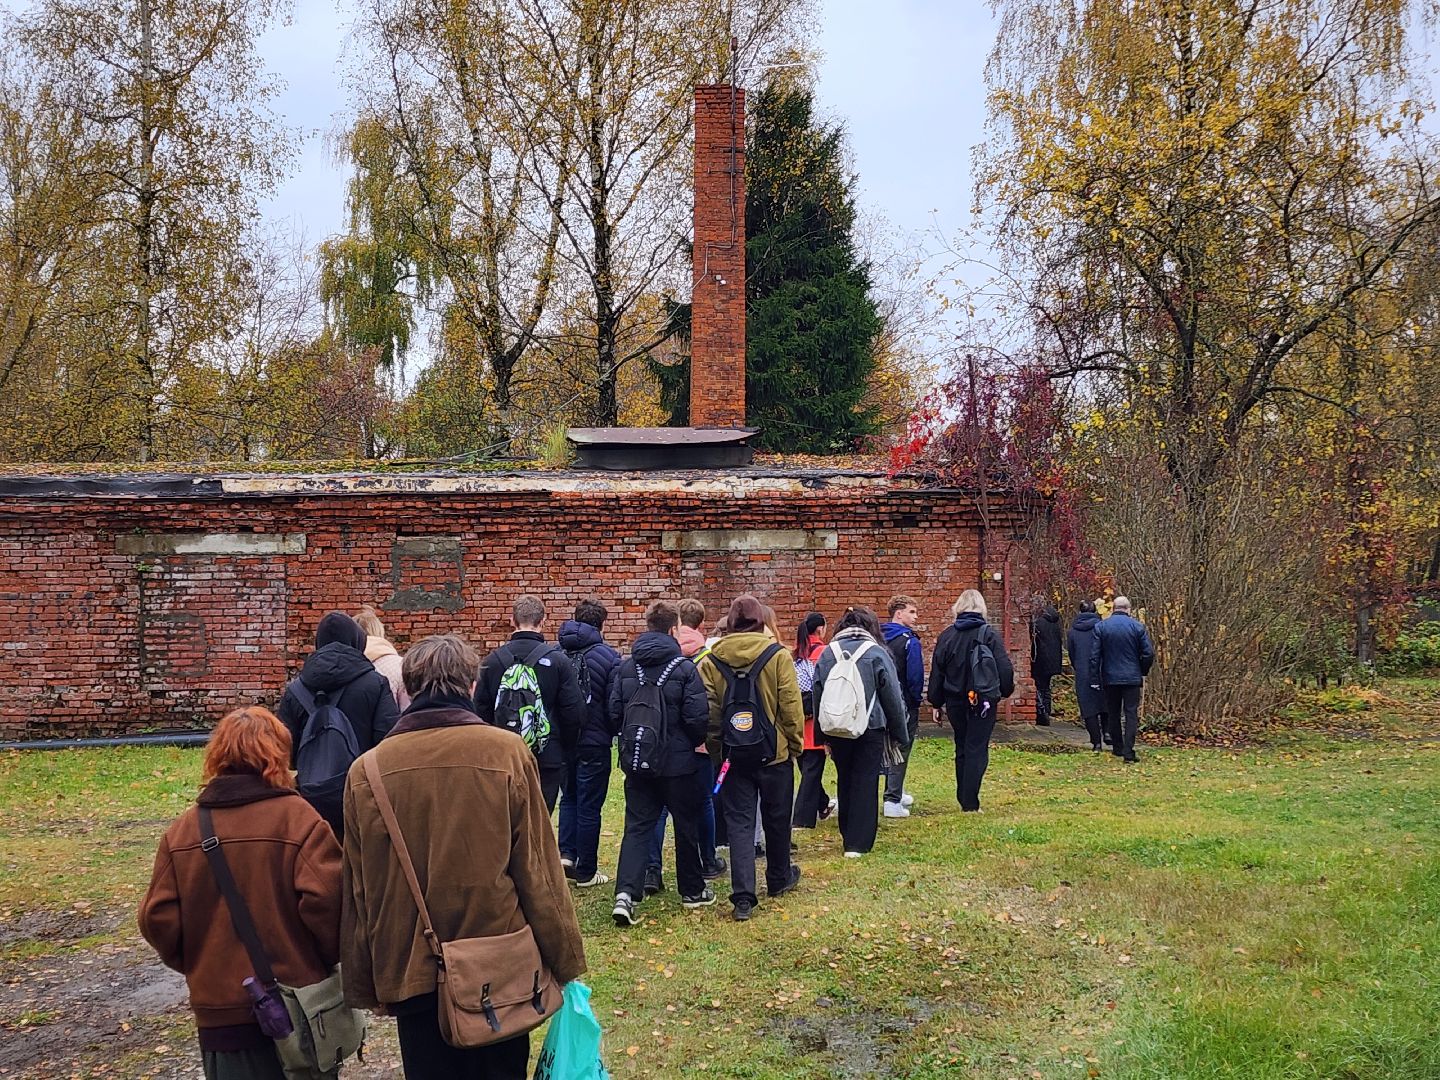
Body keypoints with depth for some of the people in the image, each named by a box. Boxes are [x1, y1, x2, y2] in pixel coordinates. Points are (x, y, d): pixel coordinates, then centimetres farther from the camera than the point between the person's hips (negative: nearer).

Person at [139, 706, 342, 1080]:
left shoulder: (182, 831, -1)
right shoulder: (299, 818, -13)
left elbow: (159, 919, -2)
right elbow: (326, 903, -20)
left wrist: (197, 966, 15)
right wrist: (332, 961, -2)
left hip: (221, 1010, 3)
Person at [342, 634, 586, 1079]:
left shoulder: (367, 769, -5)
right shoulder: (507, 752, -11)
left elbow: (358, 891, 1)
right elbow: (538, 870, -8)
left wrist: (362, 984, 12)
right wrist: (565, 961, 3)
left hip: (410, 972, 2)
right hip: (499, 967, -1)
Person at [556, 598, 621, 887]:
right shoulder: (608, 657, -12)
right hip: (594, 743, -4)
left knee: (569, 798, 22)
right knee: (589, 806, 5)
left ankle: (566, 853, 9)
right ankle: (586, 872, 12)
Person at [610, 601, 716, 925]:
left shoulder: (625, 667, -1)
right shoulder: (684, 668, -13)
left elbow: (614, 713, 1)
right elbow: (697, 717, -14)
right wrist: (698, 741, 7)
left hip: (636, 762, 3)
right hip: (678, 762, -3)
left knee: (637, 826, 7)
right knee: (686, 825, 13)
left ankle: (626, 892, -10)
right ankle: (692, 891, 26)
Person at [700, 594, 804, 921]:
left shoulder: (711, 660, -4)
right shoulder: (776, 655, -10)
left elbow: (709, 711, -3)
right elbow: (791, 705, -8)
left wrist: (716, 750, 7)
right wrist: (795, 744, 4)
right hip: (775, 753, -1)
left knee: (739, 822, 4)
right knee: (776, 818, 17)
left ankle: (743, 896, -5)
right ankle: (779, 878, 36)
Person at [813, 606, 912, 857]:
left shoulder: (827, 654, 2)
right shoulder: (877, 653, -8)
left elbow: (817, 696, 8)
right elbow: (893, 697, -4)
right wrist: (900, 734, 6)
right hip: (870, 728, -3)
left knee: (845, 780, 19)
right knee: (865, 782, 4)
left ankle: (847, 835, 30)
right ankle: (858, 843, 2)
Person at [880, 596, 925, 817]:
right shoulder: (910, 641, -15)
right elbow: (916, 676, -17)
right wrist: (917, 699, -1)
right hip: (904, 703, -7)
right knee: (901, 750, 0)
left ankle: (896, 792, 31)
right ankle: (893, 801, -1)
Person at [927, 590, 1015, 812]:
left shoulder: (947, 635, 0)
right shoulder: (989, 634, -8)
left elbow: (937, 671, 3)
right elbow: (1005, 668, -8)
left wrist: (936, 702, 11)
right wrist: (1006, 691, 9)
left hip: (955, 702, 3)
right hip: (983, 701, -3)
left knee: (962, 749, 17)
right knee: (977, 750, 1)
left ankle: (963, 798, 24)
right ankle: (970, 803, -3)